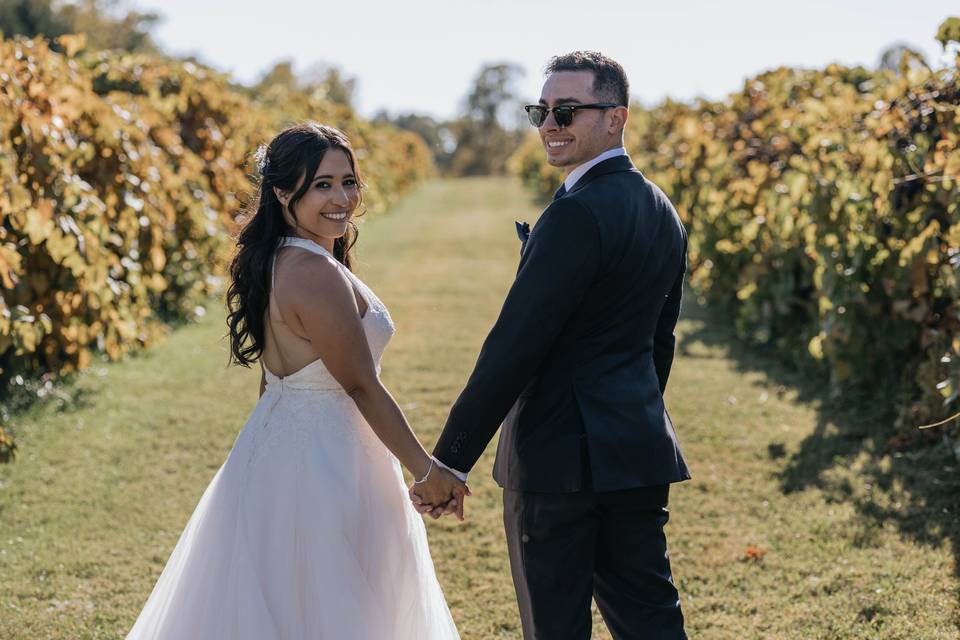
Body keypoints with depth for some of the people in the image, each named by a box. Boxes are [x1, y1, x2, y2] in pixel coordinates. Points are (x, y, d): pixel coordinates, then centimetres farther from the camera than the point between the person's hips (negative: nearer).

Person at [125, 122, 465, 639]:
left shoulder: (273, 261, 6)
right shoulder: (317, 275, -23)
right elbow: (362, 387, -21)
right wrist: (428, 470, -14)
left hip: (275, 445, 9)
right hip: (320, 465, -9)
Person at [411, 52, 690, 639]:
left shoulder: (577, 213, -18)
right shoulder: (661, 211, 11)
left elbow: (514, 345, -20)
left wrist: (450, 461, -17)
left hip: (560, 458, -8)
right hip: (641, 454, 9)